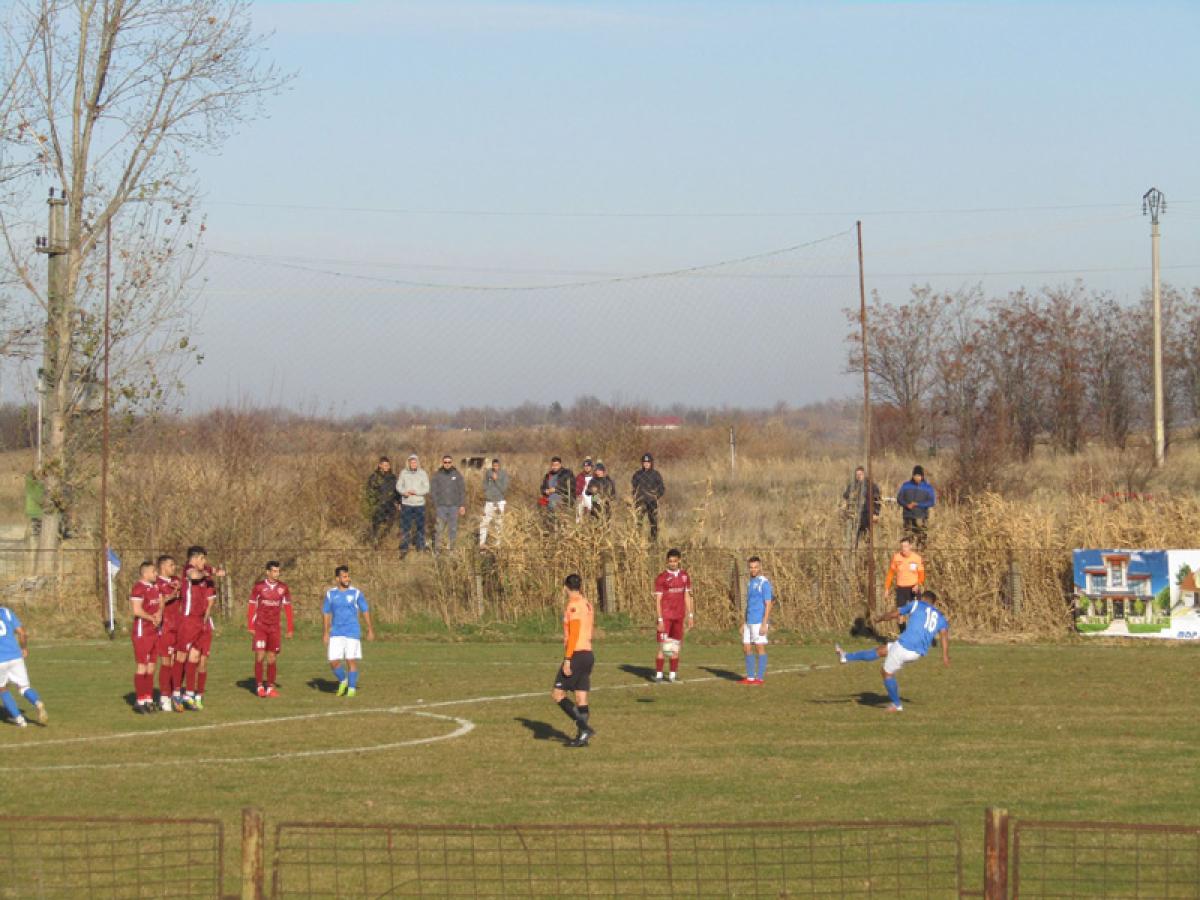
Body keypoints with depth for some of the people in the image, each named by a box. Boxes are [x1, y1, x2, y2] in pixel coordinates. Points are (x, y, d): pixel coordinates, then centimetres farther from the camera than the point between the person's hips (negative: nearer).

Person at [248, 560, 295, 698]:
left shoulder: (283, 588, 3)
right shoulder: (258, 587, -4)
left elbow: (287, 608, 6)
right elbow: (252, 606, -1)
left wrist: (290, 628, 3)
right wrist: (250, 626, -5)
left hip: (274, 627, 2)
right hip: (260, 626, -2)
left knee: (272, 658, 3)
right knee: (260, 656, -8)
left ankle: (270, 687, 9)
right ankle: (259, 685, 0)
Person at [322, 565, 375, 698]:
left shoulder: (356, 593, -1)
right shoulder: (330, 594, 4)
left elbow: (365, 611, 5)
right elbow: (327, 614, 11)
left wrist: (370, 630, 4)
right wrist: (326, 633, 8)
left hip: (352, 633, -2)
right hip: (336, 634, 2)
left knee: (351, 661, -5)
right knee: (334, 662, -3)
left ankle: (352, 689, 6)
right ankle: (342, 681, 24)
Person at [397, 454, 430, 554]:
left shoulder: (422, 473, -2)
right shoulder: (404, 473, 1)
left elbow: (426, 488, -5)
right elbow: (398, 486, 2)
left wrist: (415, 492, -20)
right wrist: (404, 492, -19)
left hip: (419, 504, 0)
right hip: (406, 504, 0)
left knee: (420, 526, 8)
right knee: (405, 526, -2)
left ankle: (421, 548, 20)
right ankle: (403, 549, 3)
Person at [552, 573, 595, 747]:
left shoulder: (573, 605, -12)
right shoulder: (587, 604, 14)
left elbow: (574, 634, -18)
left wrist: (567, 659, -18)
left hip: (576, 655, -9)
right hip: (588, 654, 9)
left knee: (558, 694, -4)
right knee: (581, 698, 8)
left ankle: (584, 727, -14)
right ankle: (583, 736, 5)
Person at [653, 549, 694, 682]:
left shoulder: (684, 576, 10)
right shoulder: (661, 577, -5)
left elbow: (687, 596, 15)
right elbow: (658, 600, -7)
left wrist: (690, 615, 9)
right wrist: (660, 619, -13)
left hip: (679, 616, 5)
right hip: (665, 616, -5)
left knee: (676, 647, 5)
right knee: (663, 646, -8)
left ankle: (673, 676, 9)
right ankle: (658, 675, -5)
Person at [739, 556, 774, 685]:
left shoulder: (765, 583, -10)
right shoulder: (751, 583, 16)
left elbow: (768, 605, -14)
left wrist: (764, 624, -20)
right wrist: (744, 623, 18)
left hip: (759, 622, -9)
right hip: (749, 622, 9)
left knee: (760, 648, -4)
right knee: (746, 649, 7)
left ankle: (760, 678, 0)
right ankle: (750, 677, 12)